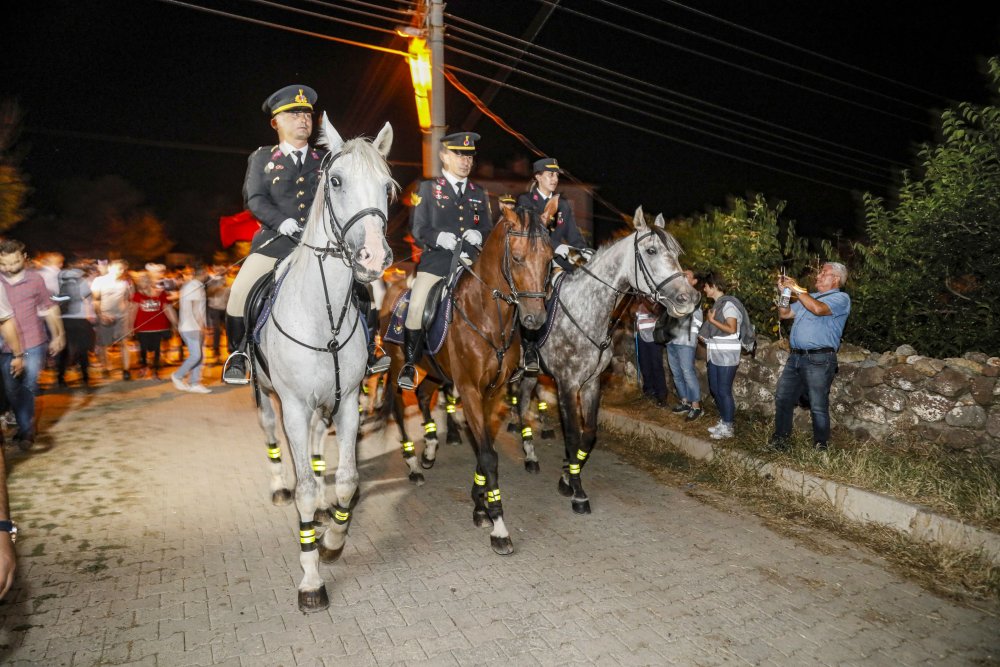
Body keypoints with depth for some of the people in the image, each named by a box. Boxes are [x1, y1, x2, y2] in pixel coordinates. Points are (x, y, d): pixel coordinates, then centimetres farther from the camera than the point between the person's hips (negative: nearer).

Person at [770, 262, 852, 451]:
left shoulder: (840, 298, -2)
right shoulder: (808, 297, 23)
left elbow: (819, 309, -21)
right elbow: (784, 314, 23)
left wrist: (796, 289, -12)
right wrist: (784, 291, 10)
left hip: (818, 360, -7)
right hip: (796, 357, 8)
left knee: (818, 406, -2)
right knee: (782, 398, 8)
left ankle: (821, 446, 9)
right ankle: (779, 439, 19)